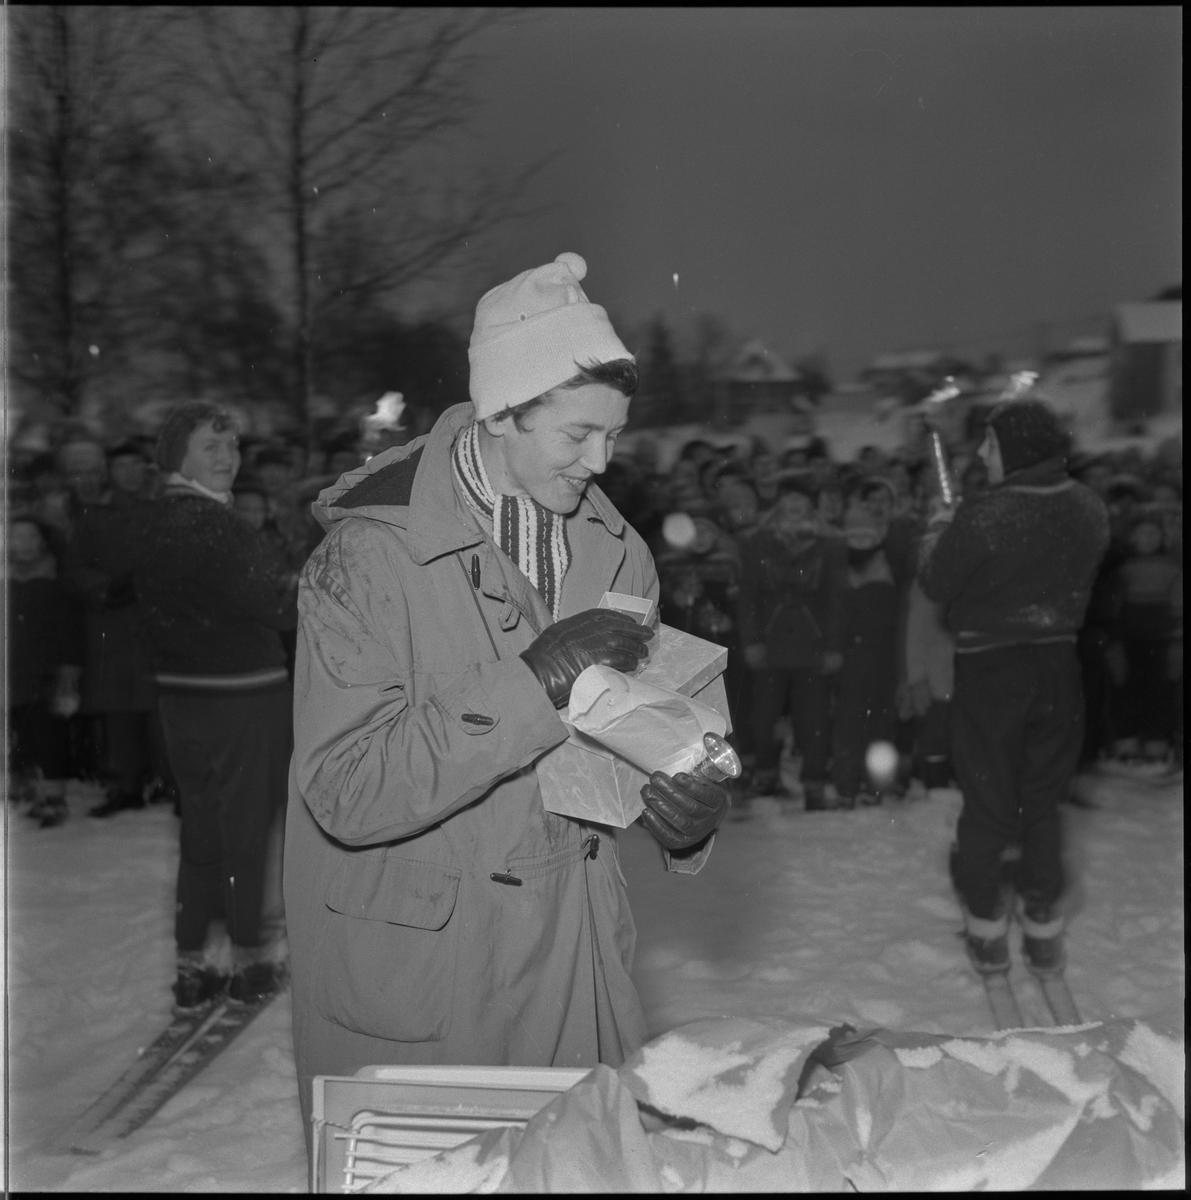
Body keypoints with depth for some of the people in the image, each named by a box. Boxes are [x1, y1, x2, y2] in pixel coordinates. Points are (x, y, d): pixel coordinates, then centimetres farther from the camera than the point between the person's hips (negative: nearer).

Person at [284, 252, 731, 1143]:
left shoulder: (612, 549, 2)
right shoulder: (372, 552, -17)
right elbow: (344, 792, -23)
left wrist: (689, 805, -11)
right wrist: (529, 685, -29)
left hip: (571, 938, 5)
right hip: (414, 953, -5)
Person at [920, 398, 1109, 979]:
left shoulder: (980, 517, -23)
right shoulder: (1090, 510, -6)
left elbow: (936, 586, -12)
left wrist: (937, 530, 5)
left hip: (990, 669, -4)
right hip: (1059, 665, 4)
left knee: (988, 801, 11)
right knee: (1044, 800, 17)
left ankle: (987, 929, 22)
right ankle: (1044, 928, 25)